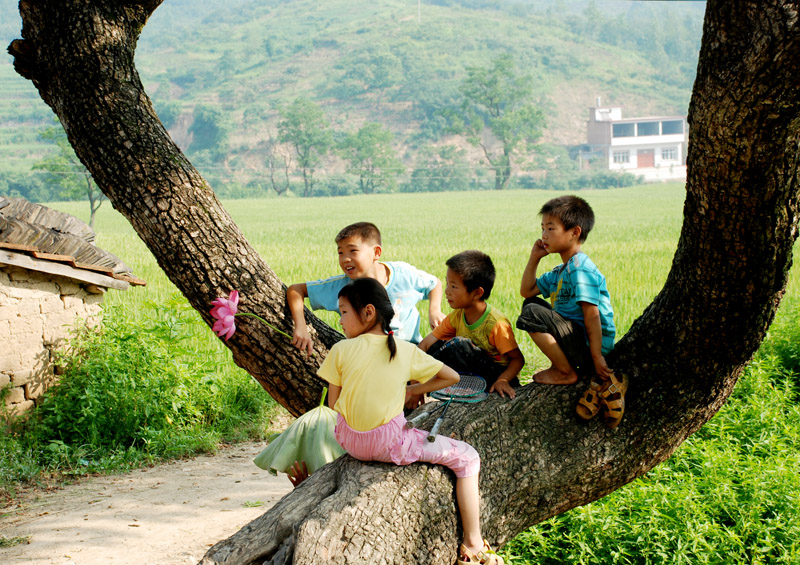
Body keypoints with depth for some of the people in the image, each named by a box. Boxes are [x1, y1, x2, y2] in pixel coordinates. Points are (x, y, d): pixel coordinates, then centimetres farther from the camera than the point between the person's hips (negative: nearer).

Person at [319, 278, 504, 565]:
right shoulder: (406, 351, -2)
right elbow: (451, 377, 9)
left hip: (348, 440, 2)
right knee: (466, 457, 9)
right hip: (389, 444, -2)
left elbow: (333, 403, 3)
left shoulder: (341, 350, -6)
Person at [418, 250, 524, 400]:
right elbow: (426, 344, -4)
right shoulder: (457, 316, -1)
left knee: (458, 344, -27)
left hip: (497, 376, -7)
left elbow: (518, 359, -15)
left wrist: (502, 380, -33)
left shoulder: (496, 324, -22)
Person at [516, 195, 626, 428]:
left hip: (587, 345, -10)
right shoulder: (561, 271, 17)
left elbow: (592, 314, -21)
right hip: (576, 342, 10)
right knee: (532, 303, 22)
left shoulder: (580, 268, -15)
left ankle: (566, 372, -10)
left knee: (532, 314, -24)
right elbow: (527, 291, 23)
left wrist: (597, 356, -24)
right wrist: (534, 258, 14)